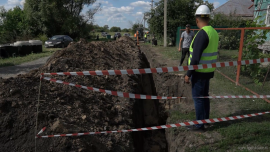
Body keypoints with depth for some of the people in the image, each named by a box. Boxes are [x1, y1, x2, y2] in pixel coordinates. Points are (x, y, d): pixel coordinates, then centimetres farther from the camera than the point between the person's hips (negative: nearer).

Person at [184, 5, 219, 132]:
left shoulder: (202, 34, -21)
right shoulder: (213, 32, 8)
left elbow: (195, 57, -23)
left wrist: (188, 74, -17)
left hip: (200, 72, -9)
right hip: (208, 71, 9)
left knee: (197, 97, 1)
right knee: (204, 95, 19)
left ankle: (200, 125, 12)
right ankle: (205, 119, 32)